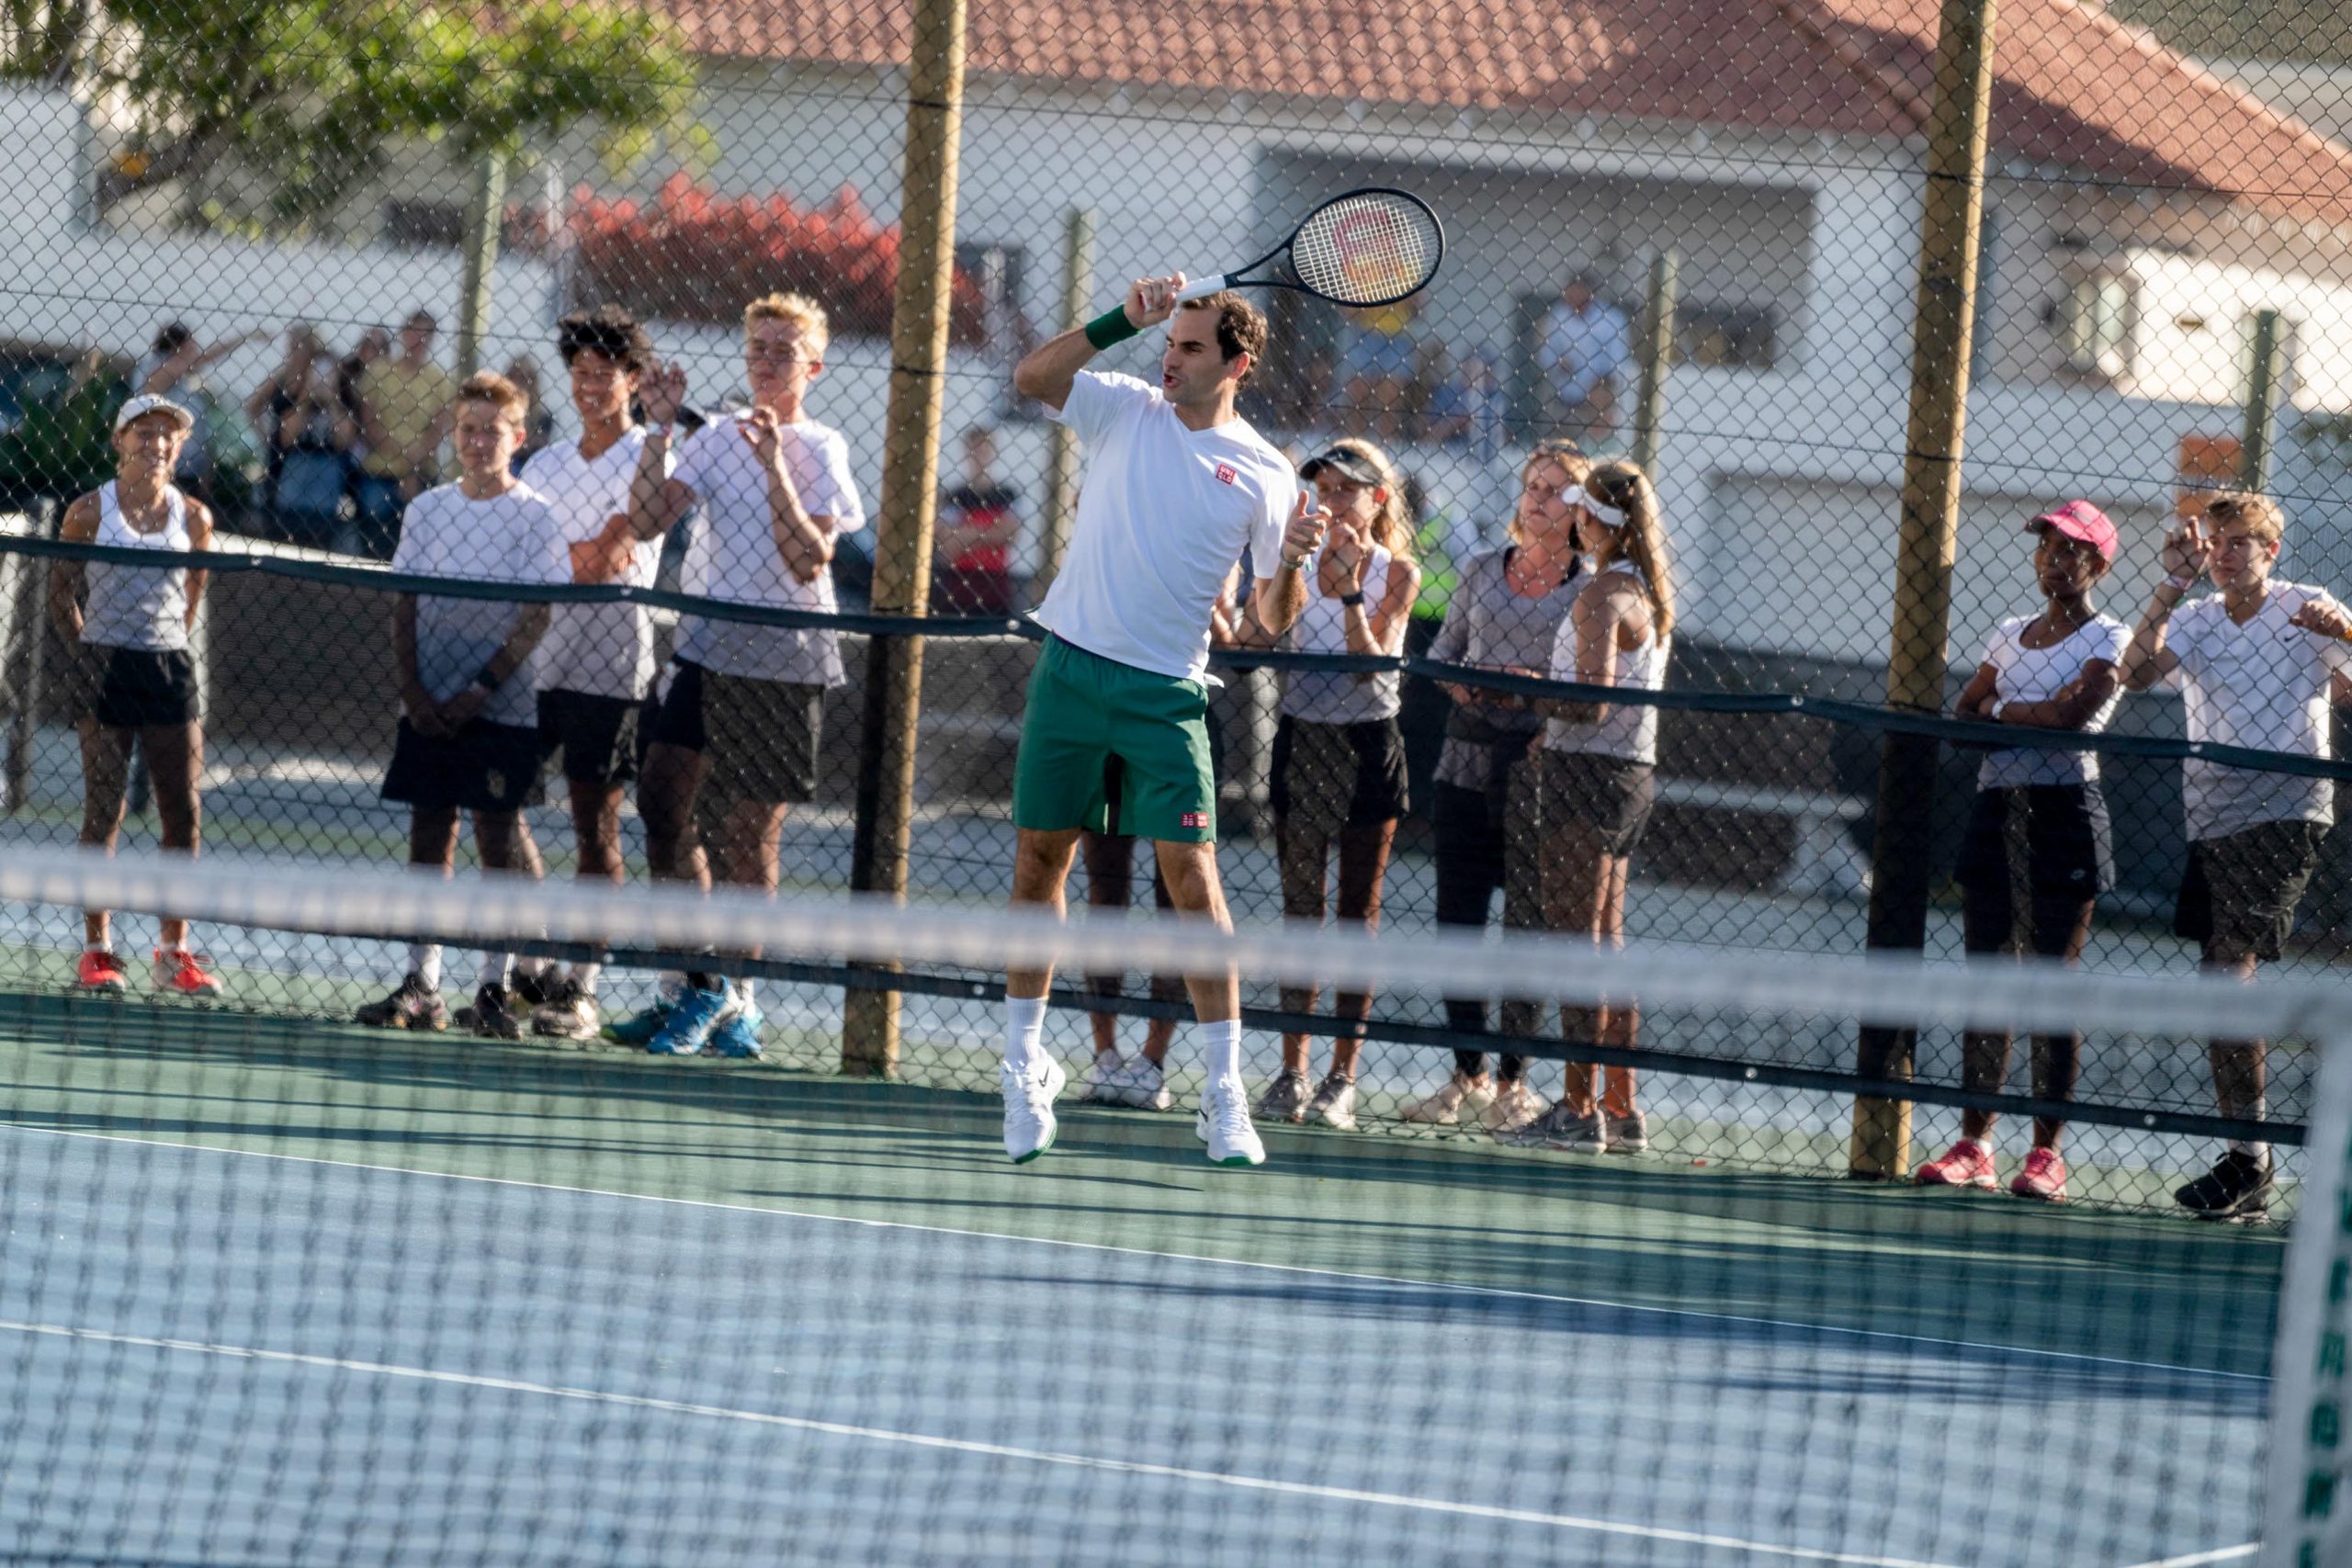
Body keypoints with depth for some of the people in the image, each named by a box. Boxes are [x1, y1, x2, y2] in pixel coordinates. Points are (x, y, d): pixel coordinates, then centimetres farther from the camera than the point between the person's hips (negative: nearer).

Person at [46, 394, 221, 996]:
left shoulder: (193, 517, 5)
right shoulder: (90, 511, -2)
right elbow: (61, 588, 8)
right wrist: (90, 646, 6)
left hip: (170, 669, 3)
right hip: (106, 669, -3)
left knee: (183, 811, -1)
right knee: (104, 810, -3)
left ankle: (173, 951, 6)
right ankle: (96, 950, 1)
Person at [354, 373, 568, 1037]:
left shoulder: (533, 515, -3)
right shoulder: (427, 509, 9)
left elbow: (536, 616, -7)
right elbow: (404, 607, 9)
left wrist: (480, 690, -14)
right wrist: (412, 688, -4)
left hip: (502, 708, -4)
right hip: (429, 706, 4)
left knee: (500, 839, -3)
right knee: (428, 836, 4)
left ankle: (497, 989, 2)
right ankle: (421, 988, 7)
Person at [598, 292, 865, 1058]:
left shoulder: (820, 451, -4)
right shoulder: (719, 436, 10)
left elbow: (808, 563, -15)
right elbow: (646, 521, 2)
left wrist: (776, 469, -23)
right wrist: (659, 430, -6)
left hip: (781, 659, -5)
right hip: (705, 644, 5)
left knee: (749, 836, -1)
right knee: (663, 803, 0)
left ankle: (728, 998, 10)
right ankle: (691, 985, 11)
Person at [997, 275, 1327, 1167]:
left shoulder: (1265, 474, 2)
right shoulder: (1124, 410, 6)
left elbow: (1273, 621, 4)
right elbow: (1031, 378, -10)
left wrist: (1292, 564, -18)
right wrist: (1125, 320, -18)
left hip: (1164, 692, -2)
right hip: (1071, 665, 2)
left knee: (1192, 874, -9)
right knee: (1039, 860, 6)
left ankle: (1224, 1094, -7)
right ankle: (1024, 1062, 20)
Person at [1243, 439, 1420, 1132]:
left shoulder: (1398, 573, -2)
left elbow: (1373, 660, -12)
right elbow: (1256, 637, -8)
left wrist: (1349, 590, -22)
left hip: (1368, 746, -2)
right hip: (1303, 742, 2)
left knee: (1359, 912, 1)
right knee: (1300, 906, 4)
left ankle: (1342, 1078, 3)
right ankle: (1293, 1070, 8)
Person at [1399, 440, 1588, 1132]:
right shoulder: (1483, 569, 12)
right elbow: (1443, 647, 19)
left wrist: (1542, 686, -16)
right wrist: (1456, 680, -2)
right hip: (1468, 757, 4)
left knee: (1527, 924, -2)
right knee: (1457, 918, 2)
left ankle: (1513, 1079, 6)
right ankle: (1467, 1073, 11)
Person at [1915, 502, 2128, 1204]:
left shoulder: (2109, 640, -2)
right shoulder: (2012, 635, 18)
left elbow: (2073, 711, -17)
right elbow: (1962, 717, 15)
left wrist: (2000, 711, -2)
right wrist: (2036, 718, -4)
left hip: (2065, 812, -6)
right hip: (1997, 806, 6)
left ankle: (2047, 1153, -4)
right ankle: (1973, 1145, 4)